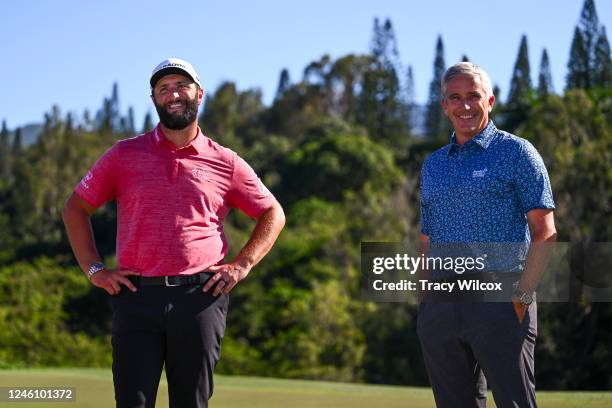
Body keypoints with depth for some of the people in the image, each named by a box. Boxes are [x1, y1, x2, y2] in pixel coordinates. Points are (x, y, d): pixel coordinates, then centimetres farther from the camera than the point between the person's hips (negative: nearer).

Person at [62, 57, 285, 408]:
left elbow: (273, 214, 18)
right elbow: (76, 208, 16)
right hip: (136, 295, 0)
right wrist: (94, 269, 5)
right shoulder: (124, 155, 11)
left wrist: (243, 265, 5)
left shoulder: (225, 163, 10)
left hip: (199, 297, 0)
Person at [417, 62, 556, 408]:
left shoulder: (515, 152, 2)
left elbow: (544, 231, -4)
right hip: (440, 307, 5)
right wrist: (425, 301, 9)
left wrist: (522, 297, -13)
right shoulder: (433, 165, 18)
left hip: (499, 298, -5)